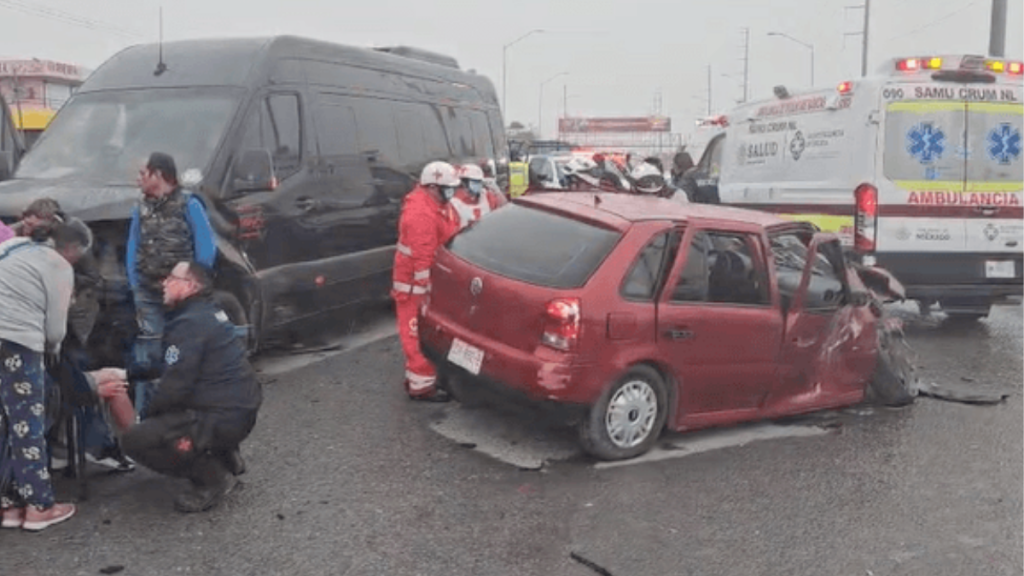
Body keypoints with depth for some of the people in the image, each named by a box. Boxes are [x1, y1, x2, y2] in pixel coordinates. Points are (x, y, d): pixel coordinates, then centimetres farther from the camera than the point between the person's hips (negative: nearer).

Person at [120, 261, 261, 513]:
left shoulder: (190, 323, -17)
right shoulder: (210, 313, 14)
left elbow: (175, 385, -20)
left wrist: (150, 411, -1)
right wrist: (136, 371, 16)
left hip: (225, 418, -10)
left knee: (135, 440, -11)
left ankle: (213, 477, -5)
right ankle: (225, 457, 21)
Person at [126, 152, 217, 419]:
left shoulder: (189, 205, -3)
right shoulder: (140, 209, 12)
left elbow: (206, 249, -4)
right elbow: (133, 250, 15)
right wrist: (135, 287, 7)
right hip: (148, 295, 4)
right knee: (147, 355, 1)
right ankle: (143, 414, 10)